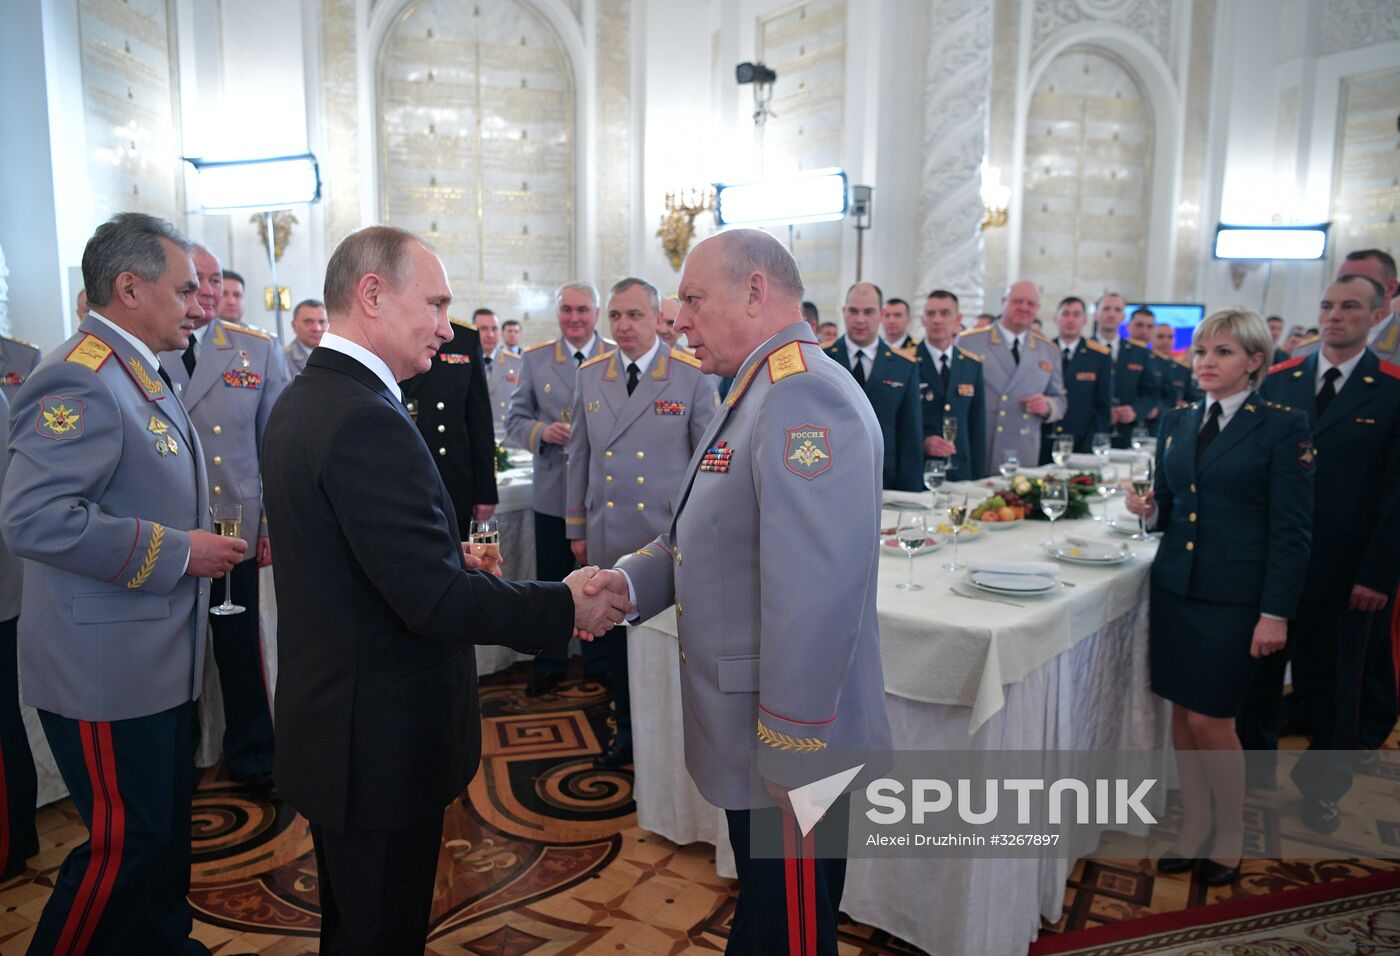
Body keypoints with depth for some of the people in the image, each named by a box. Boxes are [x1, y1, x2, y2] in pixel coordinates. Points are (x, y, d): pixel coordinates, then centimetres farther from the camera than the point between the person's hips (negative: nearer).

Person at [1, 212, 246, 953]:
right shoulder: (80, 381, -19)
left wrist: (204, 543, 11)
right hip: (107, 668, -10)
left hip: (158, 656, 10)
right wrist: (176, 552, -24)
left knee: (166, 829, 20)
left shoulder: (134, 376, 13)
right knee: (125, 842, 2)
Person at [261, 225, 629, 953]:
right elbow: (435, 600, -29)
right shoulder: (367, 420, -25)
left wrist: (451, 557, 11)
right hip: (382, 739, -10)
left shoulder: (301, 400, 6)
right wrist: (566, 606, -18)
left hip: (327, 722, 10)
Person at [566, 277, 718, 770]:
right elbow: (580, 455, 11)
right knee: (615, 637, 12)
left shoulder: (692, 375, -6)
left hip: (672, 540, -3)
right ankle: (628, 727, 32)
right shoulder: (590, 375, 6)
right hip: (608, 539, 4)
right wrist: (576, 528, 11)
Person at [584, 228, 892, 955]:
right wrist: (632, 580, -4)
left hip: (788, 748, -9)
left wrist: (787, 752, -24)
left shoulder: (803, 397, -23)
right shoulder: (758, 394, 12)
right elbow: (703, 536, 13)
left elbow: (813, 598, -29)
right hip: (749, 735, 9)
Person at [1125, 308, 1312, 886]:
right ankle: (1194, 827, 27)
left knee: (1210, 719, -1)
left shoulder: (1281, 427, -7)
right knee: (1182, 714, 10)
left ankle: (1230, 837, 22)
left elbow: (1291, 529, -8)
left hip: (1233, 597, -5)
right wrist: (1149, 510, -7)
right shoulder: (1177, 422, 9)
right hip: (1174, 587, 5)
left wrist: (1276, 612, -13)